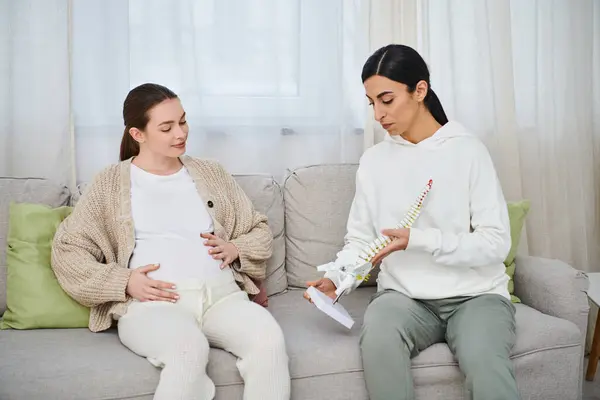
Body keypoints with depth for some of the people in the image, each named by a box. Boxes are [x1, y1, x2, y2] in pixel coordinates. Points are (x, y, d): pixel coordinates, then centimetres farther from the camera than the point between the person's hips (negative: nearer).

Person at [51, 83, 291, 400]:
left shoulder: (210, 173, 20)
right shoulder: (111, 183, 12)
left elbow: (260, 231, 25)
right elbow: (66, 250, 7)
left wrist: (236, 249, 1)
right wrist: (123, 282, -8)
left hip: (221, 293, 3)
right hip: (151, 303, -3)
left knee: (269, 341, -30)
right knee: (188, 350, -38)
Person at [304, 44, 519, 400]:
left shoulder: (468, 150, -4)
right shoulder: (373, 161, 6)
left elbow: (496, 242, -8)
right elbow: (360, 240, 8)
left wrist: (418, 240, -20)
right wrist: (335, 278, -12)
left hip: (475, 293, -2)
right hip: (405, 295, 3)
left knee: (486, 362, -34)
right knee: (377, 337, -31)